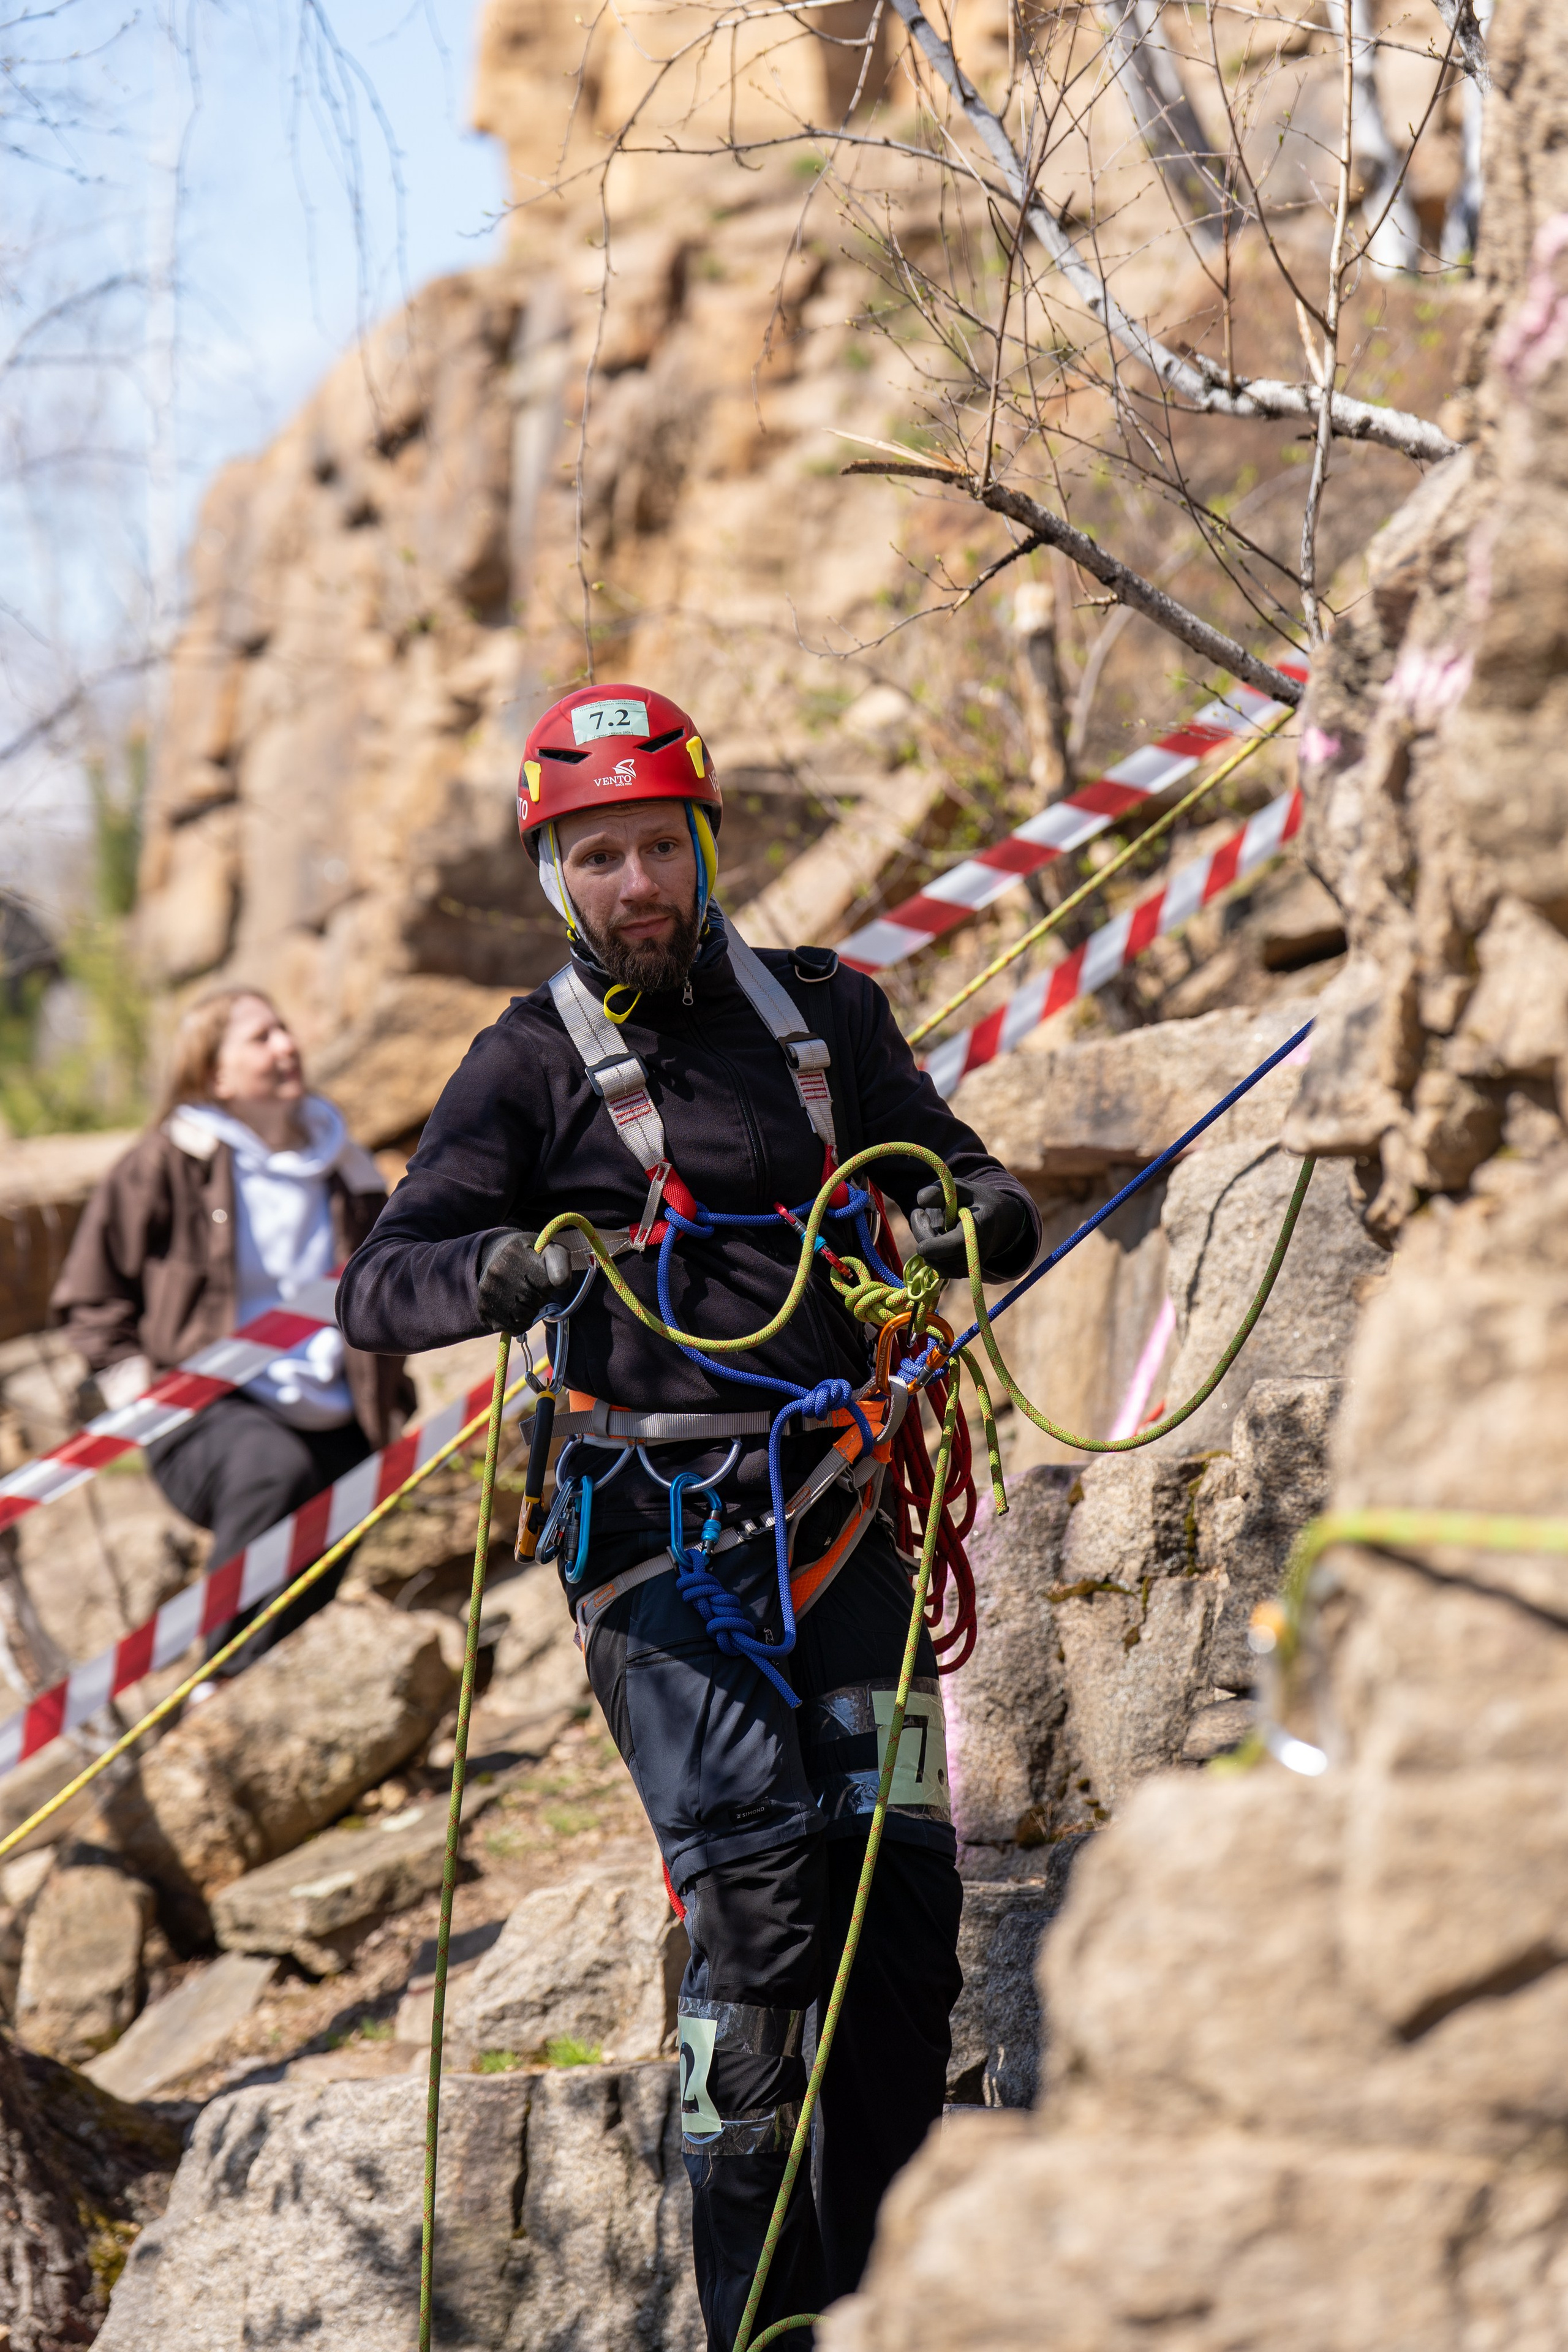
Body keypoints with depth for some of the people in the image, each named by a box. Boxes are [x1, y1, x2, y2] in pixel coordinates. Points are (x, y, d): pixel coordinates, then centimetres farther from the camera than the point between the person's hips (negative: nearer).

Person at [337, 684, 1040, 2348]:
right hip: (657, 1526, -4)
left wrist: (973, 1215, -9)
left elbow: (975, 1185, 16)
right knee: (756, 1899, -15)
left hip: (832, 1504, 4)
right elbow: (379, 1290, -5)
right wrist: (512, 1266, -26)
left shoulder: (821, 1015, 12)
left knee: (903, 1896, -1)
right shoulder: (533, 1063, 2)